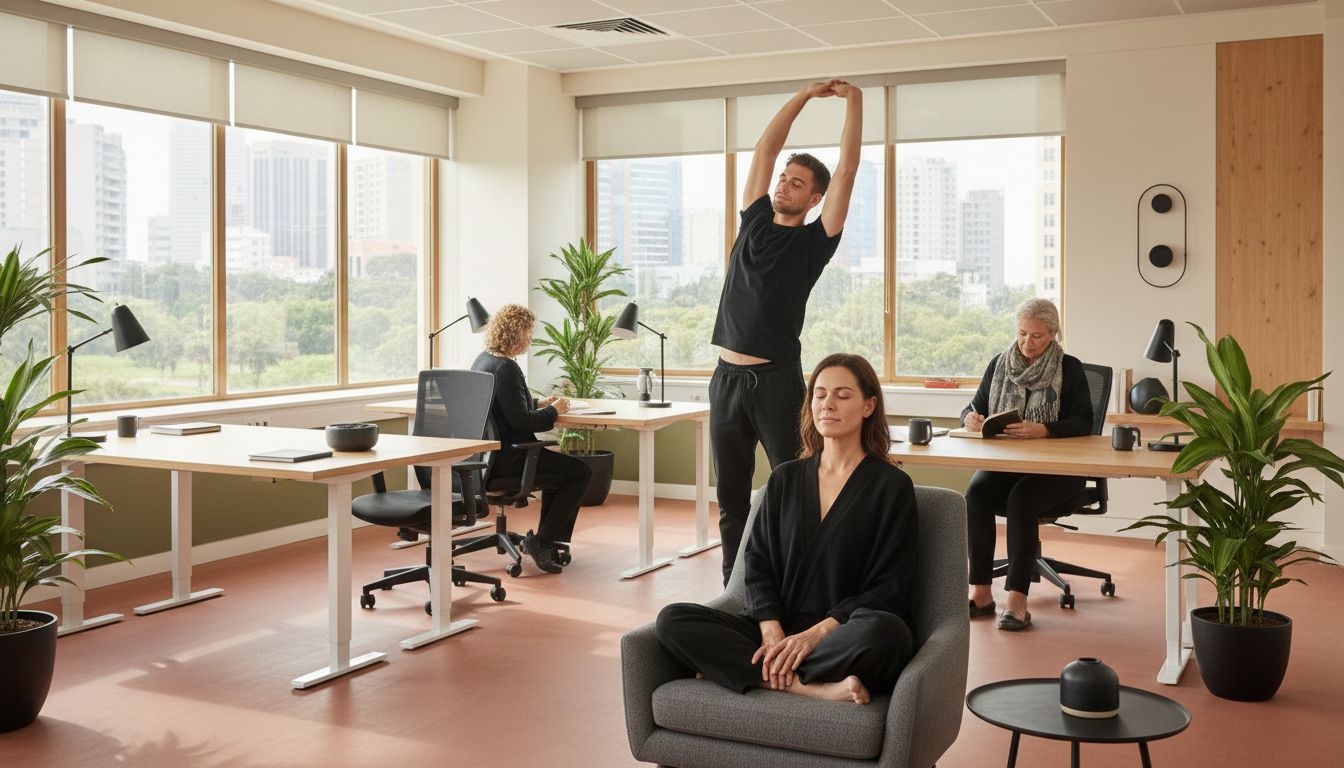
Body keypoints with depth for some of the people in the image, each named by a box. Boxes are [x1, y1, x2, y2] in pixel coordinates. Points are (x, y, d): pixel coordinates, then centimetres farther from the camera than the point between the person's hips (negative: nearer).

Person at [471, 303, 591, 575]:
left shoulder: (483, 359, 10)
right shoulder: (506, 368, -21)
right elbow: (522, 421, -24)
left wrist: (539, 402, 14)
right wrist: (554, 410, -8)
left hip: (488, 455, 11)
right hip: (507, 459, -11)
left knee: (561, 464, 29)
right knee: (580, 472, -3)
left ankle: (545, 542, 28)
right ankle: (542, 542, -1)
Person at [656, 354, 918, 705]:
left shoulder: (892, 486, 3)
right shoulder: (785, 478, 16)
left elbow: (890, 587, -4)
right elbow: (757, 561, 9)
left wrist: (817, 633, -16)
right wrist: (772, 631, -10)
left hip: (841, 636, -3)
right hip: (781, 628, 4)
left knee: (884, 631, -38)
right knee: (672, 620, -19)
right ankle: (813, 687, -27)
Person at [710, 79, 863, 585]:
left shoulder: (814, 241, 1)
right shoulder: (755, 221, 12)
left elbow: (847, 170, -4)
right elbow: (765, 149, 13)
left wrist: (854, 102, -2)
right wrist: (805, 95, 14)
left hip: (777, 379, -5)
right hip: (727, 377, 5)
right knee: (731, 496, 10)